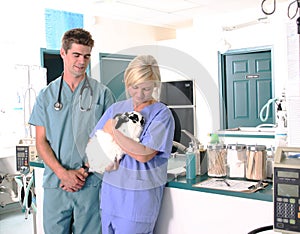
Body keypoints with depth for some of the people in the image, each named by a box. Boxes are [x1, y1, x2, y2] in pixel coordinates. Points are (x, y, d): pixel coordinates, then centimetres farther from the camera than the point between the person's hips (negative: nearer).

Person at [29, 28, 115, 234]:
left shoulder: (102, 93, 3)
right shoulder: (47, 95, 7)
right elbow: (41, 142, 5)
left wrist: (85, 171, -9)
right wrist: (63, 173, -9)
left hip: (90, 183, -1)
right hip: (55, 183, 2)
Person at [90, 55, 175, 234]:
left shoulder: (161, 114, -8)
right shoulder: (116, 108, 8)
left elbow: (143, 154, -18)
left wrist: (112, 130, -12)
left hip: (140, 194, -5)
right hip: (110, 189, 5)